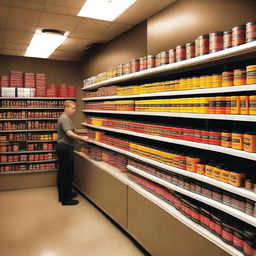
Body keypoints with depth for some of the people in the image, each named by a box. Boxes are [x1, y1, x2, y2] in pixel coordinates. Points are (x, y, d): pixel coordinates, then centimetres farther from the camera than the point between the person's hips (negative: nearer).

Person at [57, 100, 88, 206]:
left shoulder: (65, 118, 17)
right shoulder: (65, 118, -16)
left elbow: (70, 130, 26)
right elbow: (69, 133, -28)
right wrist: (82, 138, -28)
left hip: (63, 148, 11)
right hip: (65, 148, -11)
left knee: (62, 172, 18)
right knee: (67, 173, -5)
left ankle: (63, 194, 31)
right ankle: (66, 199, 2)